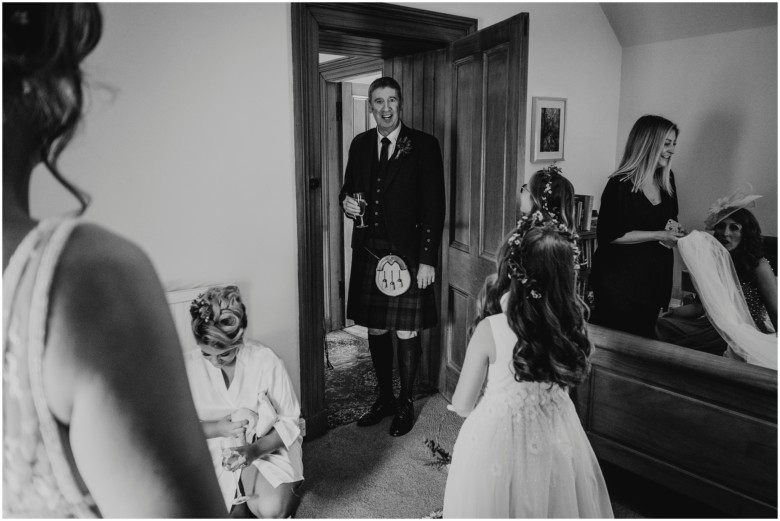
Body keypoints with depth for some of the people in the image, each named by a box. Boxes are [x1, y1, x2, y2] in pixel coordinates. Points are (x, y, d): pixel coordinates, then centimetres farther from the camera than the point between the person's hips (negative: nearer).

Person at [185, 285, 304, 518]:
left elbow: (289, 421, -8)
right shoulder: (190, 366, -11)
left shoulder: (266, 361, -17)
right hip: (215, 450, 2)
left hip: (266, 447, -1)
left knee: (271, 508, -26)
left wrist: (256, 449, -24)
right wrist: (217, 428, -21)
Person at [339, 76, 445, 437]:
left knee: (407, 333, 5)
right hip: (369, 251, 4)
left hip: (408, 253, -4)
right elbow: (349, 188, 20)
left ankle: (406, 404, 24)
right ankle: (384, 398, 32)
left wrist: (428, 259, -11)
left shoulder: (424, 146, -4)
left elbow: (434, 206, -7)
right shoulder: (360, 144, 10)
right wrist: (346, 202, -5)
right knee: (375, 330, 13)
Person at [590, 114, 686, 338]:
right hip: (621, 279, -7)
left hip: (656, 277, 7)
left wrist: (674, 229, 1)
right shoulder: (620, 185, -16)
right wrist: (659, 235, -18)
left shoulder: (667, 179, 7)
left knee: (643, 338, 15)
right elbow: (611, 235, -20)